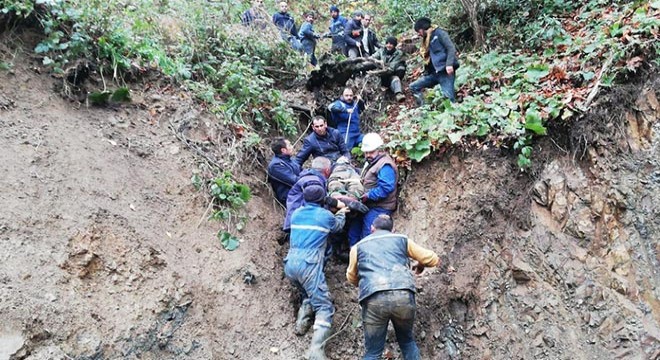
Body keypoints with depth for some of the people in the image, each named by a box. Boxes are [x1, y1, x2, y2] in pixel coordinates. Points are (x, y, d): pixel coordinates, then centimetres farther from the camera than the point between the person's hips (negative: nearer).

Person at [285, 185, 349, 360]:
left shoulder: (296, 213, 17)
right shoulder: (326, 215, 5)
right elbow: (338, 226, 27)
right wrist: (341, 214, 48)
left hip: (290, 264, 6)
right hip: (309, 264, -6)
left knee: (309, 295, 29)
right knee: (324, 307, -5)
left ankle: (301, 323, 7)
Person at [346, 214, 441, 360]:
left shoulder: (358, 246, 25)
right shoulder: (402, 239, 23)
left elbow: (351, 278, 38)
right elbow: (434, 259, 28)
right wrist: (421, 264, 49)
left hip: (373, 299, 0)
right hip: (403, 295, 1)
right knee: (407, 341, 24)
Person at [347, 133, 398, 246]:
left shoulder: (385, 166, -17)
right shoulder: (370, 162, 16)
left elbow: (385, 188, -27)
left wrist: (368, 196, -22)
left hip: (378, 209, -11)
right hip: (367, 206, 11)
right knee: (354, 232, 14)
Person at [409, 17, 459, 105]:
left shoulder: (439, 33, -3)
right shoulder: (426, 40, 21)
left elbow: (451, 48, -13)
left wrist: (449, 64, -25)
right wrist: (426, 73, 16)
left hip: (445, 71, -9)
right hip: (434, 73, 9)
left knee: (449, 98, -13)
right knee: (414, 87, 5)